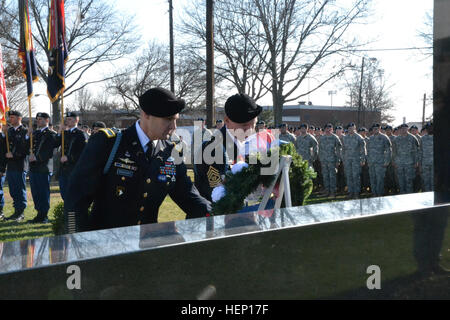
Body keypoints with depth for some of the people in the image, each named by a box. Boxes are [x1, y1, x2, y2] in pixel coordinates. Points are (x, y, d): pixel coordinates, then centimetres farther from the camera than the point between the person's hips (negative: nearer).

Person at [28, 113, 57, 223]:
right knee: (35, 193, 11)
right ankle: (39, 214, 20)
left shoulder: (51, 134, -4)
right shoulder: (35, 133, 18)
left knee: (44, 193, -3)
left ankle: (43, 216, 4)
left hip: (43, 168, -7)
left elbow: (49, 153, -11)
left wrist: (37, 158, -18)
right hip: (33, 167, 7)